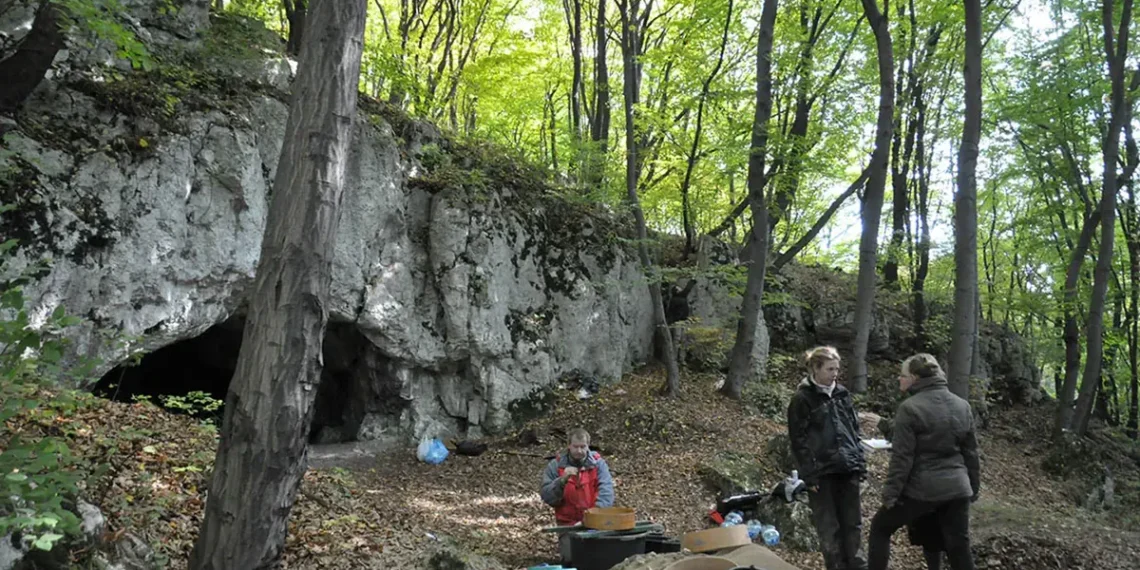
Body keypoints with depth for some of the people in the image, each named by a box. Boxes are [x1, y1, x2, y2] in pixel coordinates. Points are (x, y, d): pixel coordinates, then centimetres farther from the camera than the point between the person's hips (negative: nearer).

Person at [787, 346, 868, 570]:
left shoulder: (842, 394, 10)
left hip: (847, 469, 5)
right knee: (829, 527, 4)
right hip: (821, 472, -5)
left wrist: (860, 463, 11)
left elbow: (854, 430, 17)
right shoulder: (802, 399, -8)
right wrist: (809, 475, -13)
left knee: (852, 523, 12)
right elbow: (799, 441, -9)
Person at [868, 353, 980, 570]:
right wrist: (974, 487, 22)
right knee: (959, 549, 11)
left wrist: (891, 492, -8)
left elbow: (902, 456, -14)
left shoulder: (910, 408, -13)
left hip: (921, 489, -6)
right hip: (956, 488, 6)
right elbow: (971, 452, 13)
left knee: (880, 527, 14)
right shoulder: (962, 406, 7)